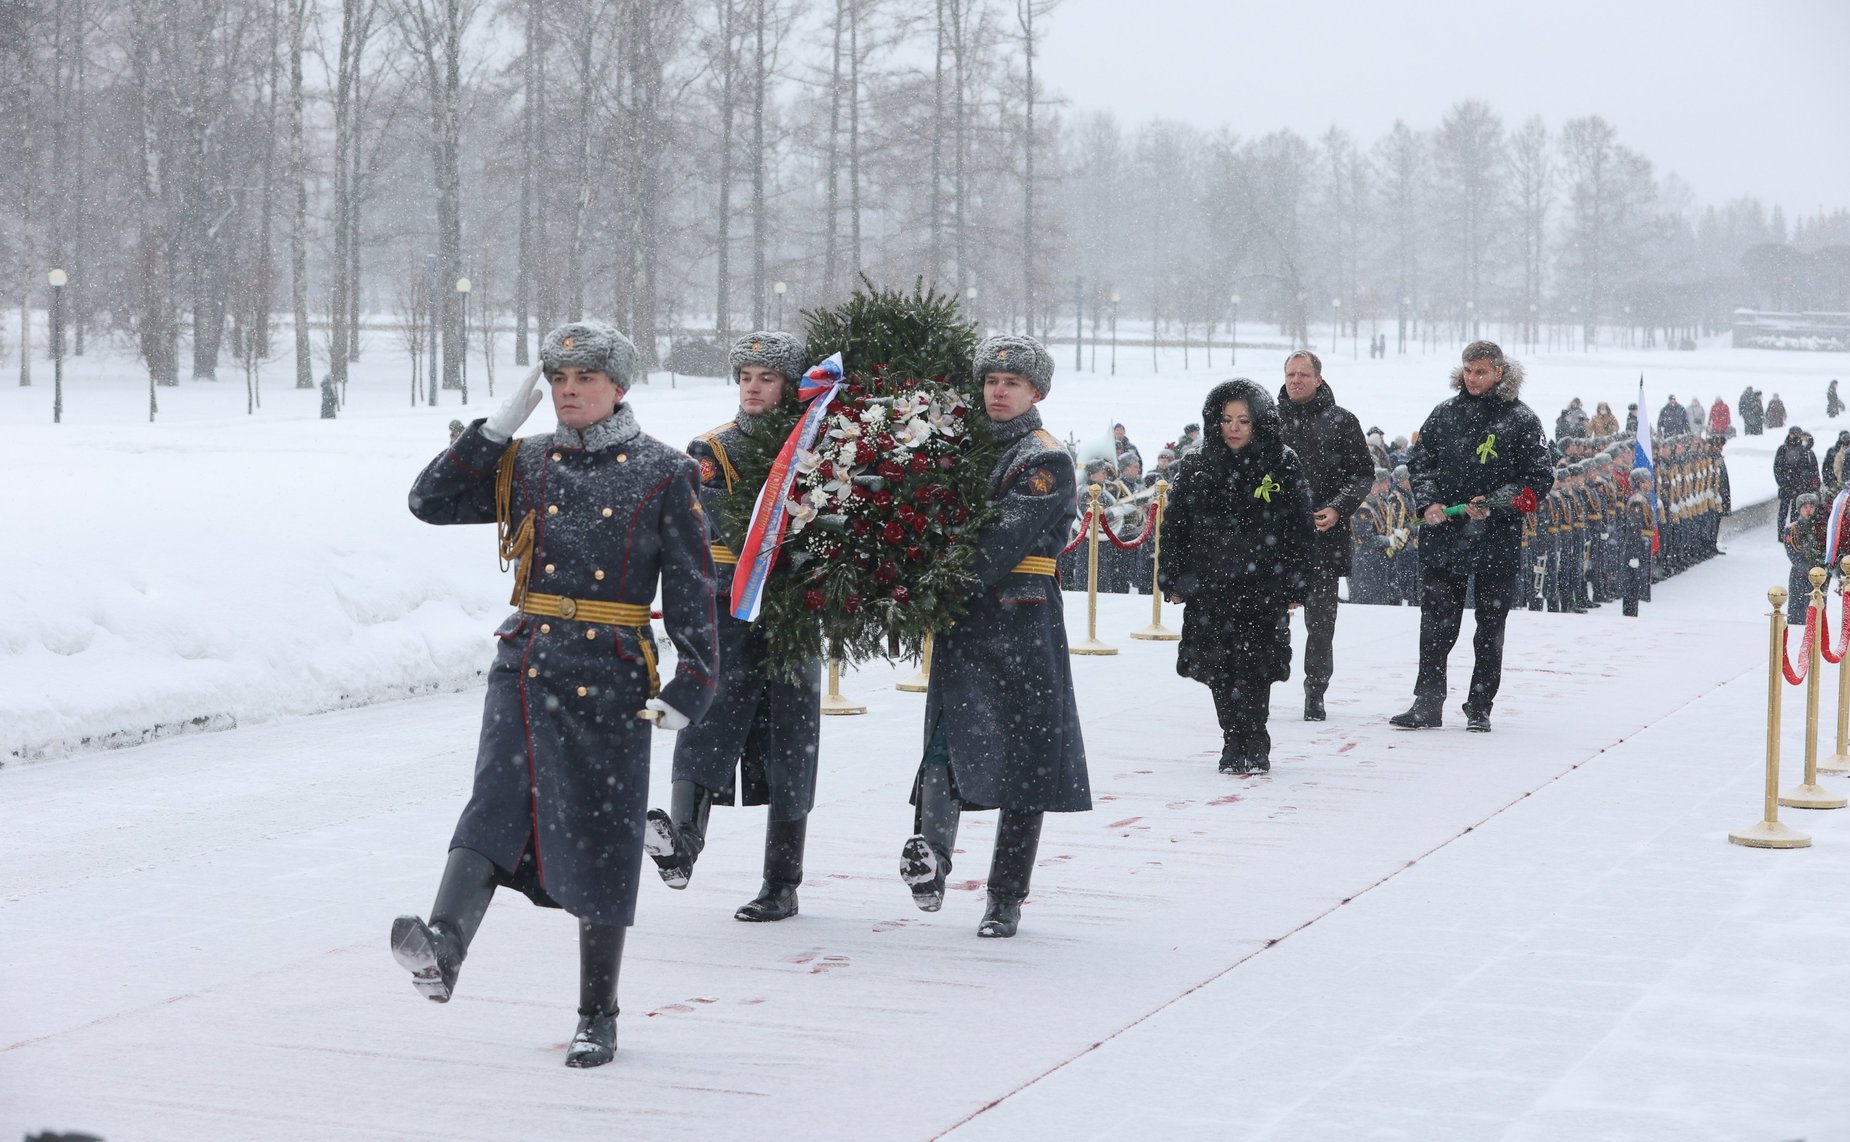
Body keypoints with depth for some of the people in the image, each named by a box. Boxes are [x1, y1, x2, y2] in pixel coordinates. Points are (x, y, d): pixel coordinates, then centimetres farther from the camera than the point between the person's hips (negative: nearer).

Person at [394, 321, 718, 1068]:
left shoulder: (661, 475, 1)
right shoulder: (525, 465, 11)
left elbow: (691, 586, 0)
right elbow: (431, 501, 3)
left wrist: (693, 681, -7)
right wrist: (499, 426, -2)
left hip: (610, 680, -2)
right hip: (525, 668, 2)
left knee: (600, 843, 4)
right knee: (497, 805, -20)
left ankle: (597, 1017, 15)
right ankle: (442, 948, -41)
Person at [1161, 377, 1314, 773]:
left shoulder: (1283, 468, 1)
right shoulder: (1197, 469, 7)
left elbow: (1300, 532, 2)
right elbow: (1175, 527, 11)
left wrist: (1296, 588, -1)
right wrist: (1173, 580, 6)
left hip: (1264, 588, -2)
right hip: (1209, 588, 2)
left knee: (1255, 670, -4)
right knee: (1220, 670, 3)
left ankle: (1253, 744, 8)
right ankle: (1236, 743, 15)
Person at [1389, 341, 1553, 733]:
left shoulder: (1521, 420, -1)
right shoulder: (1443, 414, 9)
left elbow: (1539, 479, -3)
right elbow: (1420, 463, 14)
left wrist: (1494, 504, -15)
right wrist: (1428, 503, -4)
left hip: (1498, 541, -2)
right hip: (1442, 536, 3)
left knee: (1490, 628, 6)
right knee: (1436, 624, 2)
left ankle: (1480, 708, 13)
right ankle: (1427, 703, 7)